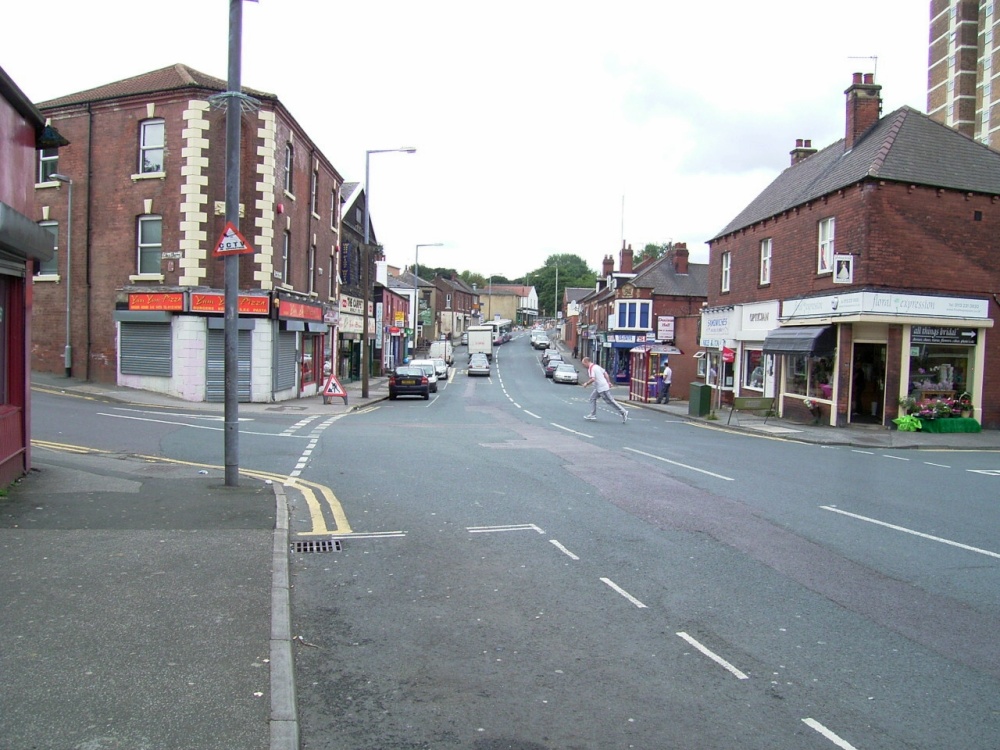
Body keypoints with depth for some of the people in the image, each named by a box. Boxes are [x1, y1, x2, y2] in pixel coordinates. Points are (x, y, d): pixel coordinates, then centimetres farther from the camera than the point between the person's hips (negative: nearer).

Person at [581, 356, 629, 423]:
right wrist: (608, 382, 19)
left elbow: (593, 379, -28)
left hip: (602, 389, -10)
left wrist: (586, 383, -13)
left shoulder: (591, 368, -16)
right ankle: (593, 415, 12)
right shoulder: (596, 366, 14)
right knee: (592, 398, 12)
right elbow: (605, 373, 18)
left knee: (610, 401, -4)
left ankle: (623, 412, 1)